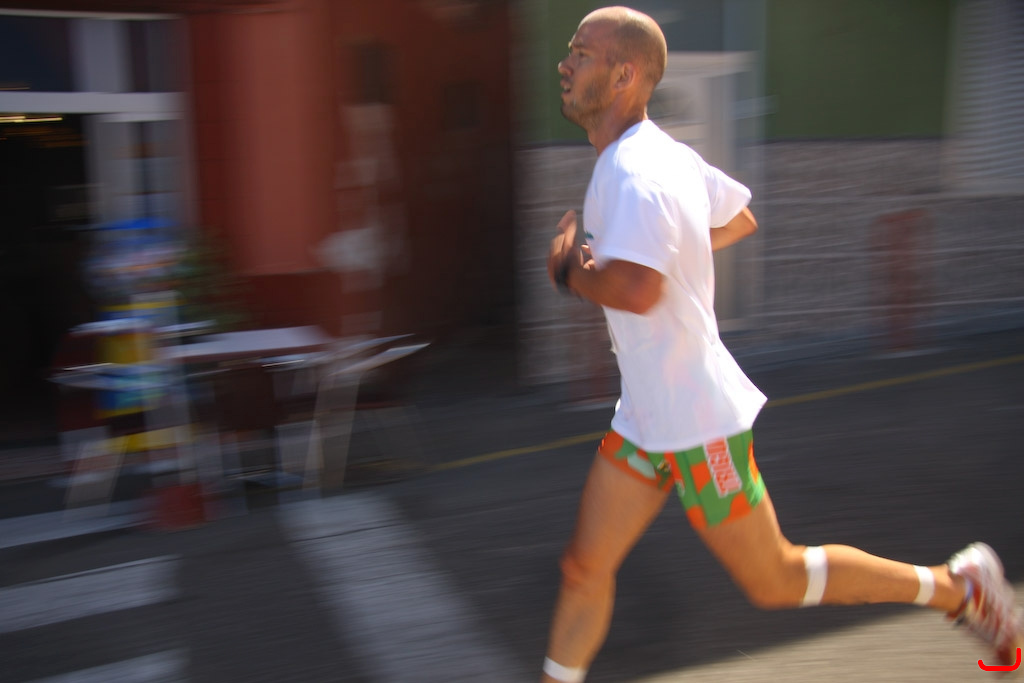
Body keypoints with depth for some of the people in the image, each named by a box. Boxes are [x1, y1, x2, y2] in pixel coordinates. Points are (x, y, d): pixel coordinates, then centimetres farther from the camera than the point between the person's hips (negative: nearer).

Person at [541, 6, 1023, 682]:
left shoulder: (637, 172, -24)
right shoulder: (663, 152, 7)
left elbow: (636, 290, -39)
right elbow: (740, 216, 22)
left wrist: (570, 270, -19)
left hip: (696, 420, -9)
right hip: (645, 418, 9)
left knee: (776, 582, 8)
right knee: (585, 568, 10)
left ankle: (956, 584, 24)